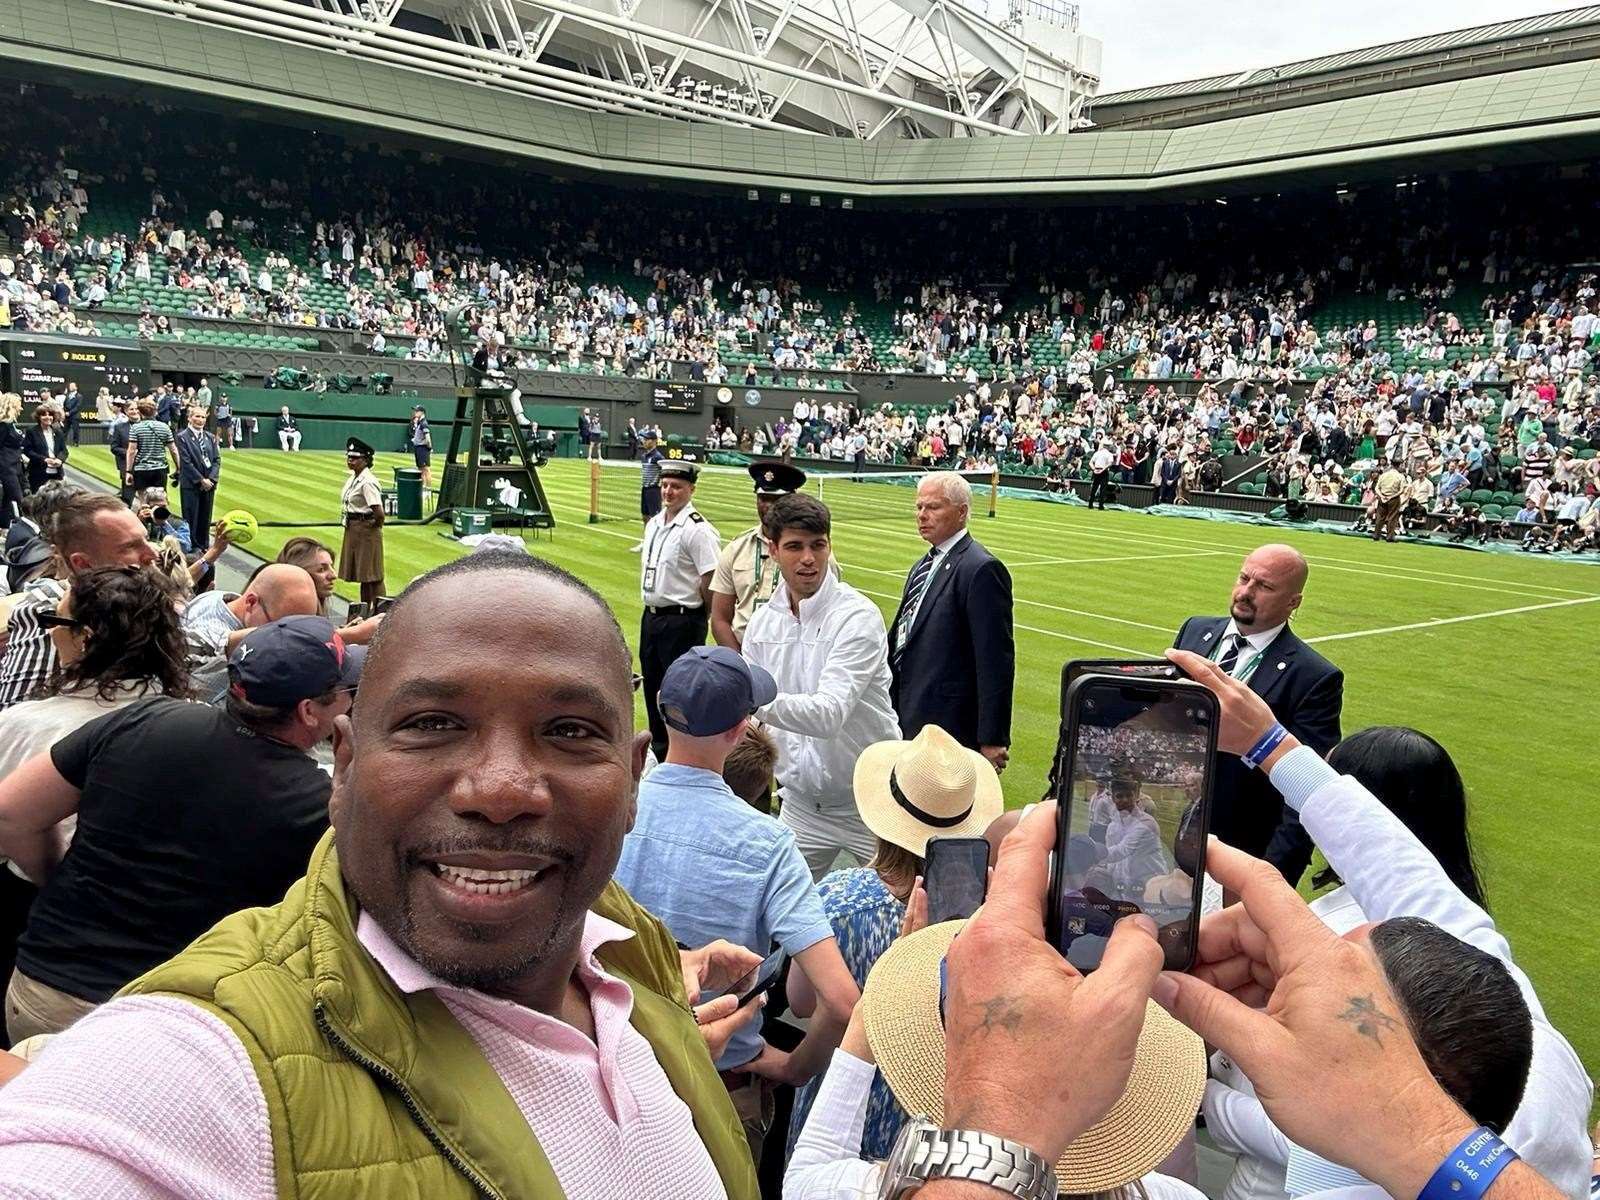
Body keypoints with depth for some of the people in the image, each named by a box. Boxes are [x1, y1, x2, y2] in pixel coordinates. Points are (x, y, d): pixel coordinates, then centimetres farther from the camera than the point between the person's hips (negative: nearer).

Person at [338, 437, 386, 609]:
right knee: (362, 574, 18)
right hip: (352, 529, 9)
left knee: (372, 575, -2)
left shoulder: (368, 482, -20)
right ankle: (365, 610, 29)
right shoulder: (353, 477, 8)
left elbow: (379, 512, -28)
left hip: (366, 530, -9)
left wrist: (376, 526, -12)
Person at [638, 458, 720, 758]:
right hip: (650, 616, 9)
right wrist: (650, 601, 16)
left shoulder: (697, 530, -16)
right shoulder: (653, 523, 11)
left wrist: (701, 619, -7)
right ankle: (658, 743, 33)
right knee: (651, 682, 17)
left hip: (682, 621, -9)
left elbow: (711, 580, -18)